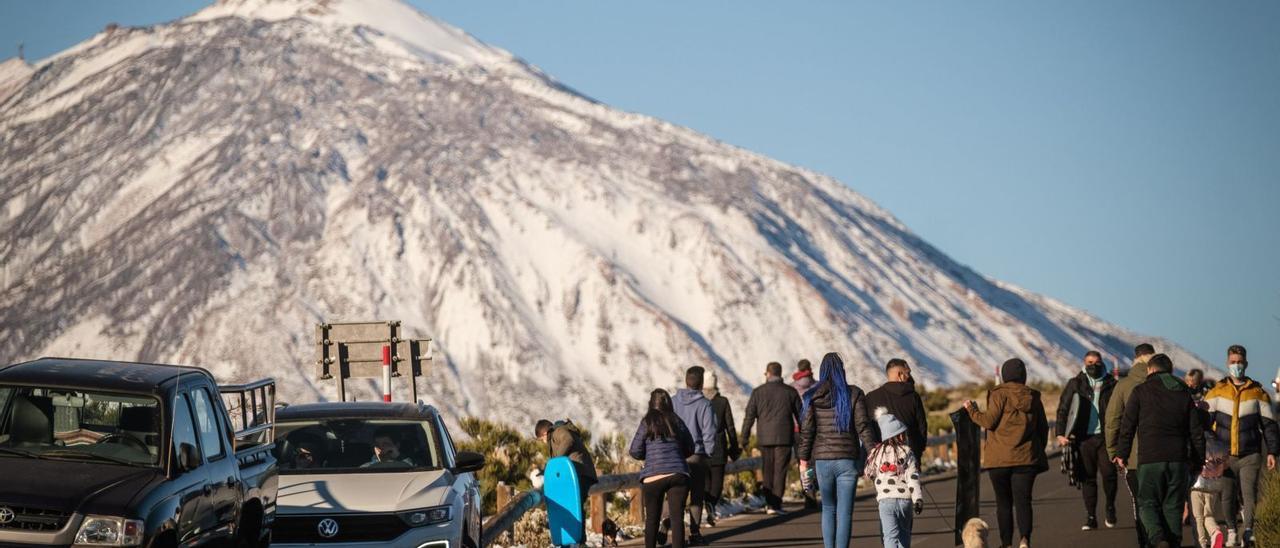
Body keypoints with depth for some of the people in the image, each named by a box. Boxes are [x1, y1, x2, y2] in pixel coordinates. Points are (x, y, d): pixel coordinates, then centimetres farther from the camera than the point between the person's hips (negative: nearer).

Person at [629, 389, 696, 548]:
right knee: (677, 517, -2)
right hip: (678, 475, 1)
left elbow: (635, 451, -1)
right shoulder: (677, 422, 7)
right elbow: (689, 449, 15)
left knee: (652, 519, 10)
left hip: (653, 477, -1)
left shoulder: (647, 423, -1)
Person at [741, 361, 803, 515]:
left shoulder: (758, 392, 1)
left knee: (768, 470, 13)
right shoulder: (790, 392, 2)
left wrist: (744, 437, 6)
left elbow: (749, 416, -1)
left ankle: (769, 502, 15)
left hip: (764, 437, 1)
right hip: (784, 437, -1)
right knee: (780, 471, -1)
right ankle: (776, 504, -8)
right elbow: (800, 415, 8)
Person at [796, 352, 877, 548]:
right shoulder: (854, 394, -1)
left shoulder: (813, 397, 1)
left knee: (828, 508, 17)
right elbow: (863, 426, -6)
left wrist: (803, 459, 5)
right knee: (845, 512, 0)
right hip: (847, 459, -1)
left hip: (822, 460, 1)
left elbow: (806, 430, -1)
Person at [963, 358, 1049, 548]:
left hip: (999, 459, -2)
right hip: (1026, 458, 2)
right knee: (1023, 500, -4)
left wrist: (972, 410, 7)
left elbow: (989, 420, -10)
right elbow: (1043, 427, 12)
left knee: (1003, 502, 9)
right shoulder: (1033, 397, 8)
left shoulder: (999, 394, -6)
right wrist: (1039, 450, 24)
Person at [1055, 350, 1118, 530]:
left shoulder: (1111, 384, 8)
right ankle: (1090, 517, 9)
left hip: (1105, 436, 0)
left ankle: (1110, 507, 16)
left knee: (1109, 473, -10)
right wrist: (1060, 434, -5)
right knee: (1088, 477, 3)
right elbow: (1063, 409, 6)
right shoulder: (1075, 384, 7)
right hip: (1084, 438, 0)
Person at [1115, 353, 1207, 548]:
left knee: (1147, 504, 2)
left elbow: (1127, 426, 0)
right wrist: (1198, 461, 19)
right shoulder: (1184, 392, 13)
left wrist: (1121, 454, 10)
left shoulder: (1140, 391, 2)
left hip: (1149, 459, -3)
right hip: (1178, 459, 3)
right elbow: (1196, 431, 12)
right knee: (1173, 506, 10)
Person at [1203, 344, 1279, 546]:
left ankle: (1249, 530, -21)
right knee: (1228, 496, 5)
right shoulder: (1217, 392, 8)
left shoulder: (1258, 393, 6)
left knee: (1249, 492, -14)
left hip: (1250, 455, -1)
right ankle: (1231, 531, 16)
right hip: (1225, 455, 2)